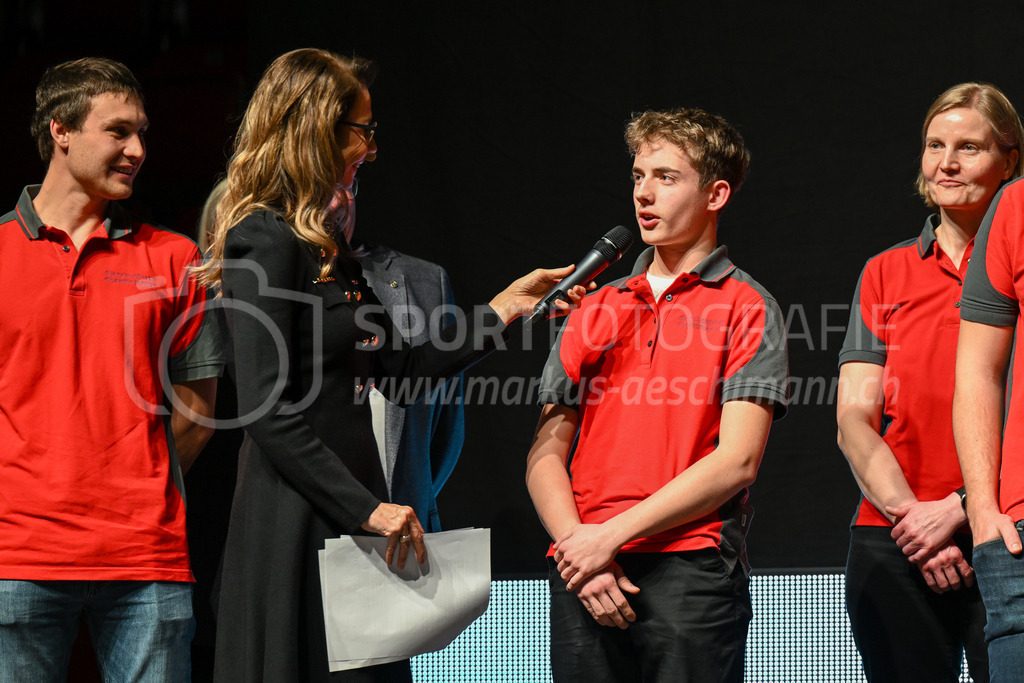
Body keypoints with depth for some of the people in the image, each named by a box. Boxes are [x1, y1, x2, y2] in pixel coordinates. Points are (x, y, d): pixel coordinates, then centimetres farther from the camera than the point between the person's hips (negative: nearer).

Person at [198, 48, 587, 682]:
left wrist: (503, 309, 22)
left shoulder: (323, 244, 17)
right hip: (296, 528, -9)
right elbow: (270, 415, -18)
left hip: (348, 519, 9)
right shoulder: (265, 242, -11)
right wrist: (369, 509, -18)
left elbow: (400, 366, 20)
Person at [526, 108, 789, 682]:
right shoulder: (596, 308, 17)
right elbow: (545, 456, 13)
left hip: (691, 571, -4)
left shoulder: (746, 308, 3)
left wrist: (612, 534, -10)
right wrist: (577, 547, -5)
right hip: (581, 577, 4)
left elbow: (736, 461, -7)